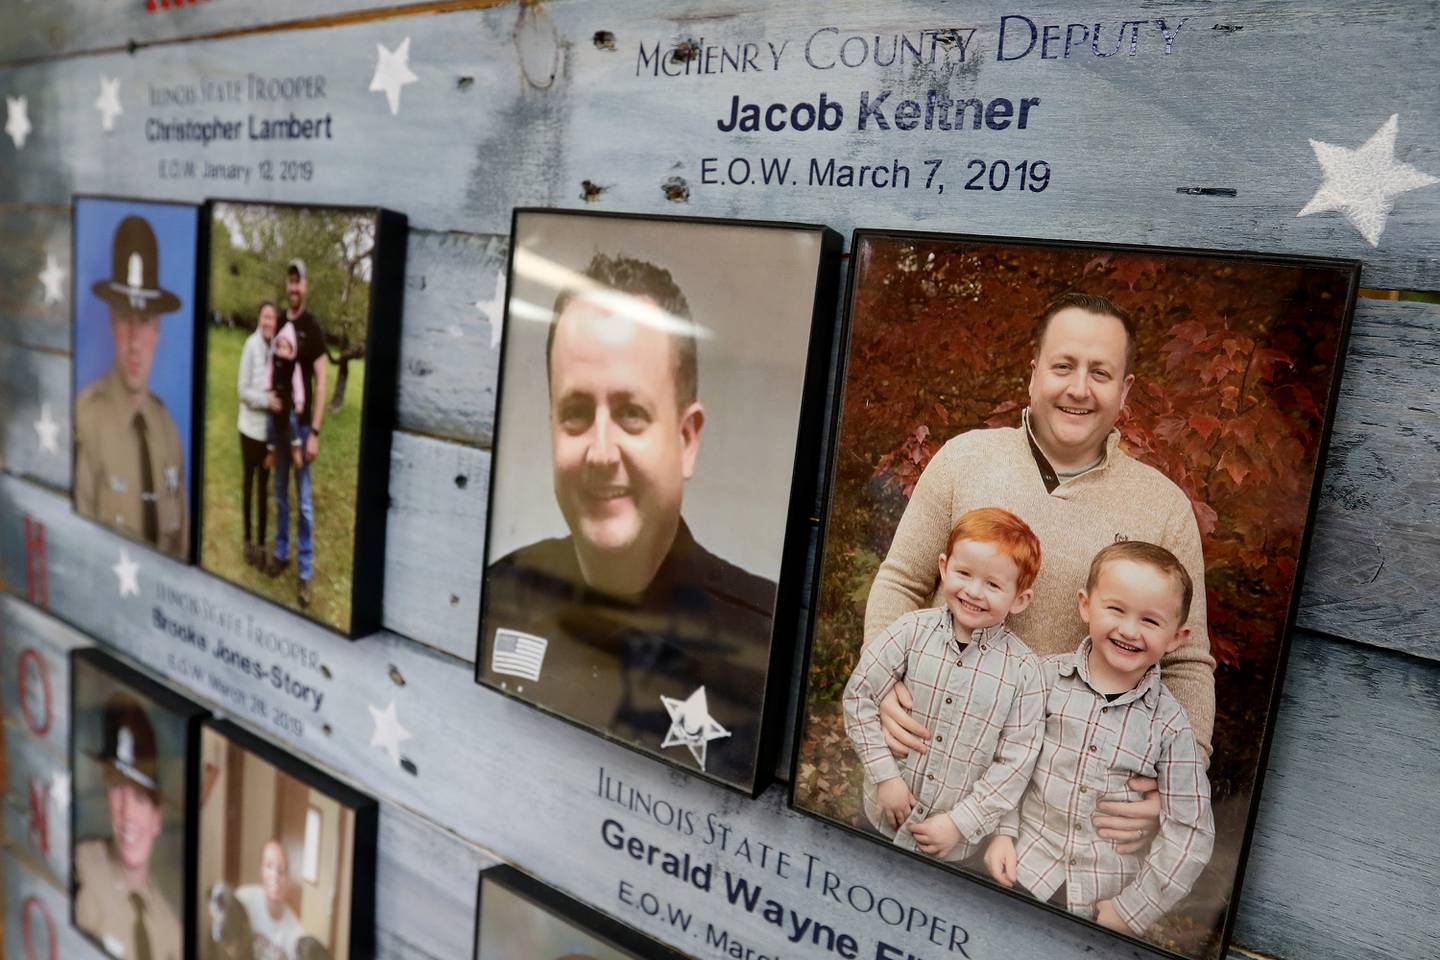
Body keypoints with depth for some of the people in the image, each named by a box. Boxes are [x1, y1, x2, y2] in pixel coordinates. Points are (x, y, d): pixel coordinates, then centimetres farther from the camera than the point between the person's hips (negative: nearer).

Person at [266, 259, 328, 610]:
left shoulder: (313, 327, -10)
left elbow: (320, 383, -12)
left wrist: (314, 432, -18)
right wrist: (268, 394, -7)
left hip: (302, 424, -5)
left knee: (303, 500, -1)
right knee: (280, 493, 16)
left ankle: (305, 572, 5)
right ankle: (282, 552, 31)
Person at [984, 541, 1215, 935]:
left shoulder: (1170, 724, -8)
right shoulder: (1048, 677, -7)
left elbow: (1190, 832, -6)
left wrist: (1131, 910, -7)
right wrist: (1005, 831, -5)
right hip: (1026, 873, 1)